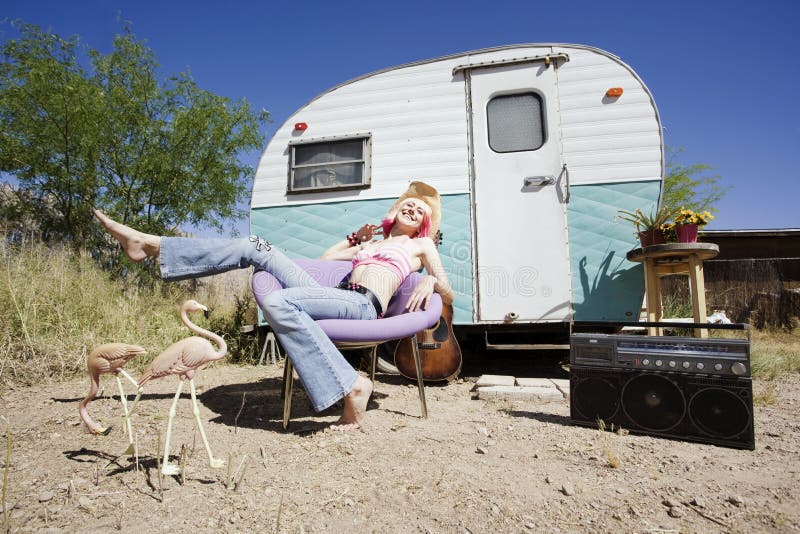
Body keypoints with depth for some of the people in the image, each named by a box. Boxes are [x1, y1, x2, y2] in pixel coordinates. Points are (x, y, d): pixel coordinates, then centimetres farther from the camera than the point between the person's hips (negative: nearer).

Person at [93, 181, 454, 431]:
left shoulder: (421, 245, 19)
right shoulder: (370, 244, 33)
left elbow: (448, 295, 8)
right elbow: (325, 257, 40)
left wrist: (429, 282, -13)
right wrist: (355, 237, 38)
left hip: (364, 304, -6)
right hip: (339, 297, 7)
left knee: (278, 302, -35)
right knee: (254, 248, 3)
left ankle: (351, 388, -33)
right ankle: (150, 246, 6)